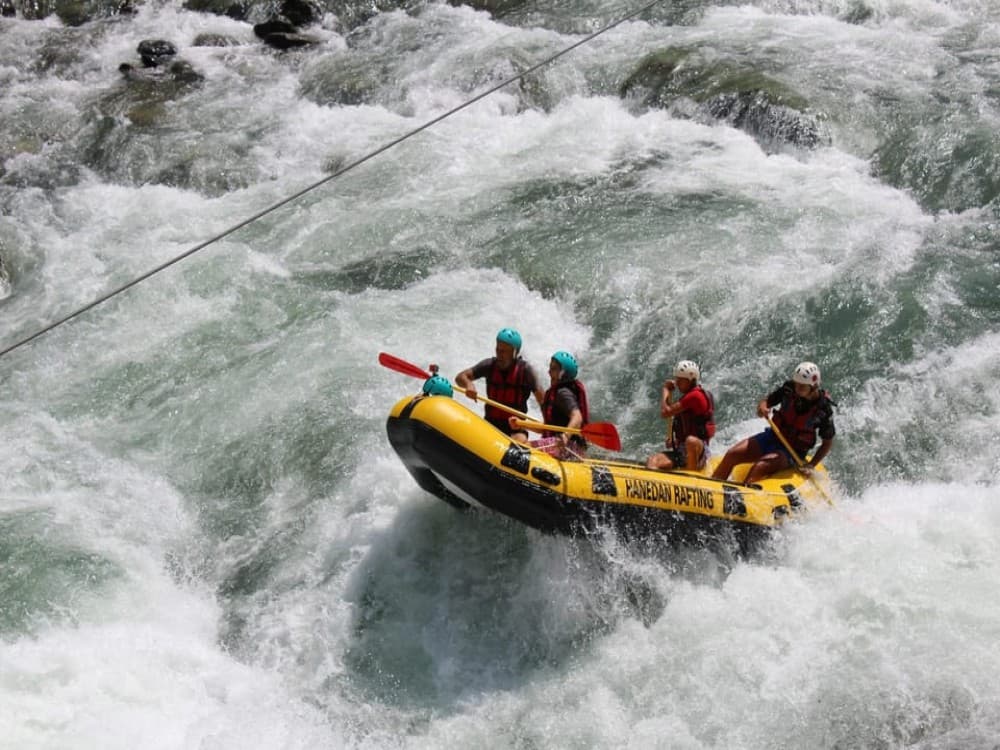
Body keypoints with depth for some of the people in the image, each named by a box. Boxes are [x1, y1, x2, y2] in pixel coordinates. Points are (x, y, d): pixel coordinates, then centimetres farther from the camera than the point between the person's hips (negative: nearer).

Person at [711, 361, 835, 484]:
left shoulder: (824, 408, -17)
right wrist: (762, 407, -21)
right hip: (772, 437, 5)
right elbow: (766, 400, 4)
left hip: (792, 451, -4)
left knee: (759, 467, -31)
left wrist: (811, 465, -15)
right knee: (732, 455, -11)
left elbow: (828, 442, -7)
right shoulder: (789, 388, -9)